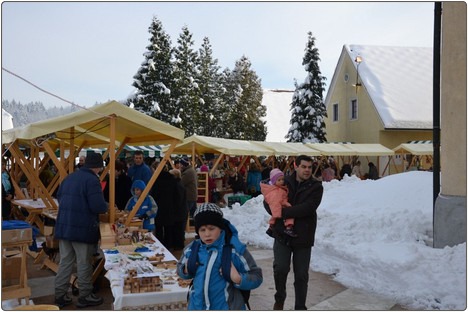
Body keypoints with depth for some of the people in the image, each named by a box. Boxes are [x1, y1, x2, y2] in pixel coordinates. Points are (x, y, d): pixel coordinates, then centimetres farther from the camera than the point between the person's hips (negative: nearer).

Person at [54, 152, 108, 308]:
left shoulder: (70, 177, 11)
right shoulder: (92, 180, -15)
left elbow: (59, 197, 20)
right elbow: (98, 206, -21)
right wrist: (106, 207, 0)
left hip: (63, 225, 7)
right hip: (83, 228, -7)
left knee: (65, 261, 14)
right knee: (84, 263, 5)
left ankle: (60, 295, 19)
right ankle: (85, 296, 15)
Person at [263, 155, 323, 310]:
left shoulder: (316, 186, -4)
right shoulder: (284, 182, 2)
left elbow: (308, 207, -19)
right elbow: (267, 200, 8)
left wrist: (284, 212, -22)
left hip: (303, 237, -1)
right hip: (282, 235, 1)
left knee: (301, 275, 8)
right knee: (280, 268, -9)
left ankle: (300, 307, 26)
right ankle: (279, 299, 19)